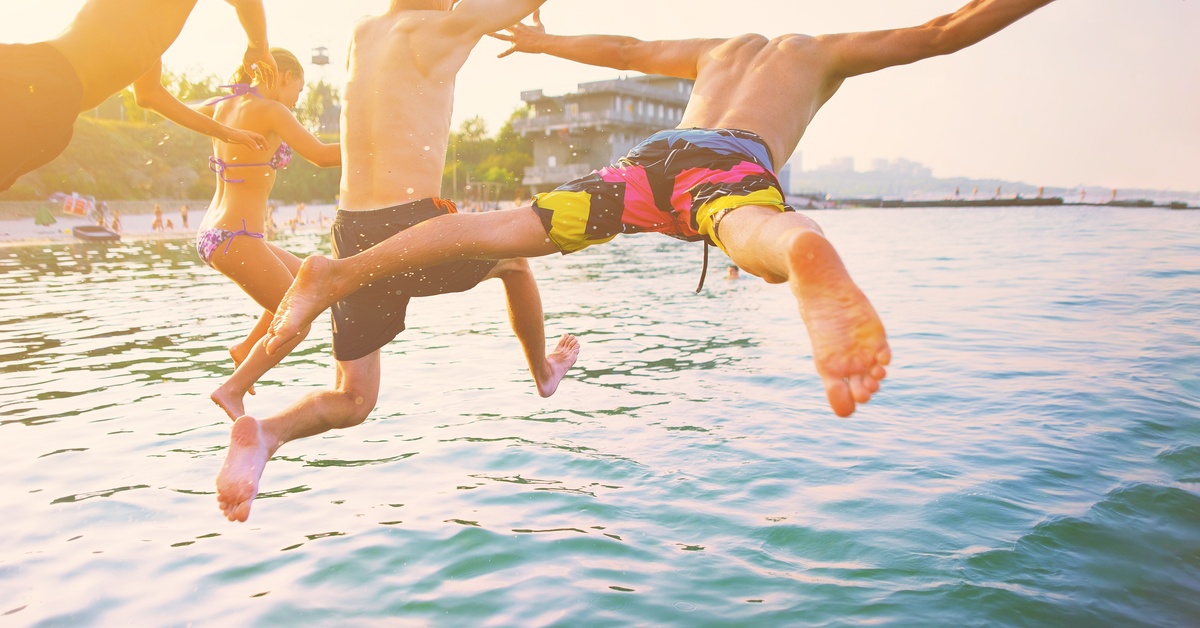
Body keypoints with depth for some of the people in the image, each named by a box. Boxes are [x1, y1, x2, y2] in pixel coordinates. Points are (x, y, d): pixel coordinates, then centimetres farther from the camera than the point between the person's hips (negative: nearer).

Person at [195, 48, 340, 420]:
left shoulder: (222, 106, 11)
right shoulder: (270, 111, -12)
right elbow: (321, 156, -22)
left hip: (211, 235, 9)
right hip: (237, 239, -9)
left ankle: (247, 347, 25)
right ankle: (232, 390, 1)